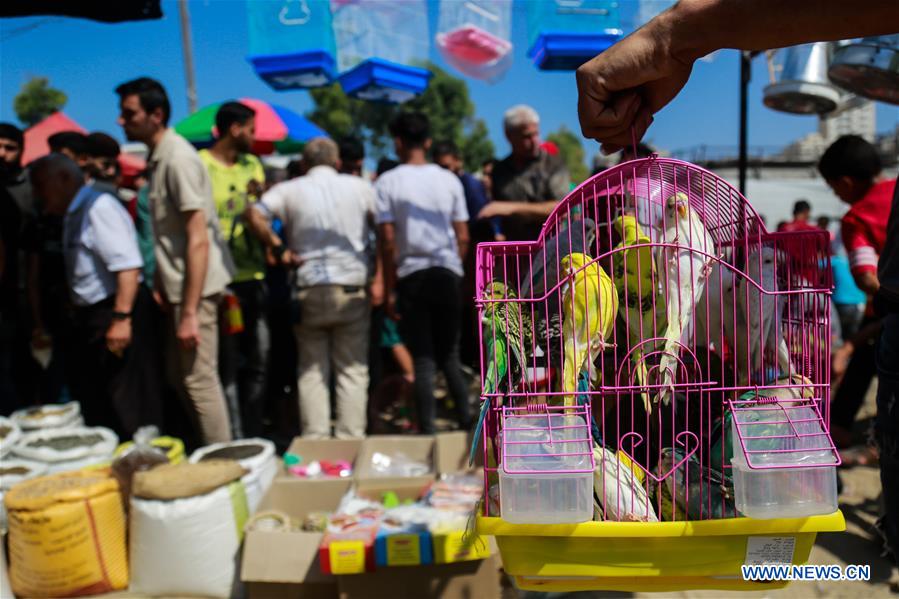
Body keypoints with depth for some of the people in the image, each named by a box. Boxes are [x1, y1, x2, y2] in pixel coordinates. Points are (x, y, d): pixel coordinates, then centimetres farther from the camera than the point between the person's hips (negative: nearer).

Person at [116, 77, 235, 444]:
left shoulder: (178, 159, -16)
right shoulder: (157, 157, 12)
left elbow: (198, 240, -21)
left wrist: (190, 312, -22)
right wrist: (160, 285, 11)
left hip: (195, 287, -10)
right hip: (176, 286, 10)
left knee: (200, 381, -3)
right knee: (179, 377, 16)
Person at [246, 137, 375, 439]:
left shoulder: (290, 190, 2)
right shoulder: (359, 186, 4)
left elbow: (255, 214, -11)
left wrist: (279, 249, -3)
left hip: (309, 290, 1)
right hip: (352, 289, 0)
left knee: (311, 370, 10)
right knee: (352, 370, 7)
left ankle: (315, 440, 10)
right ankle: (351, 439, 8)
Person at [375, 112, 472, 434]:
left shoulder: (386, 183, -3)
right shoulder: (449, 180, 6)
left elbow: (387, 242, -7)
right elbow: (463, 237, 4)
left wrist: (388, 289, -2)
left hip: (411, 276, -2)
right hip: (447, 274, 3)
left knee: (423, 360, 3)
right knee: (449, 356, 15)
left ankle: (428, 430, 6)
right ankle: (467, 420, 13)